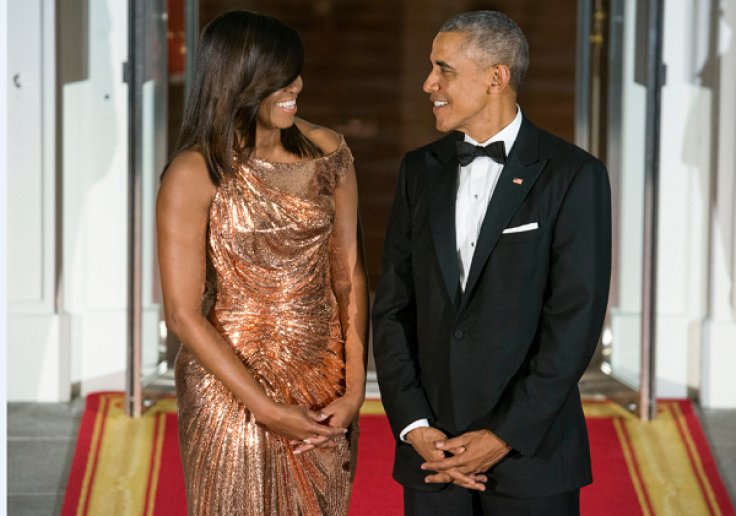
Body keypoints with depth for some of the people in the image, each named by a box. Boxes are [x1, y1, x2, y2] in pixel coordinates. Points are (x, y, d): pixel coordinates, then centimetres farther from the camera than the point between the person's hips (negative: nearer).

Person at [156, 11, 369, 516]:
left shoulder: (328, 152, 0)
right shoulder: (195, 175, -13)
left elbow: (350, 275, 1)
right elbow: (183, 314, -13)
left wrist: (355, 388, -7)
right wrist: (266, 408, -15)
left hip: (325, 388, 4)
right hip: (233, 388, -4)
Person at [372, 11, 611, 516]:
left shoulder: (574, 175, -6)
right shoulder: (421, 170, 8)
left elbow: (576, 320, -11)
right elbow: (393, 308, 6)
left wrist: (504, 437, -13)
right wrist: (413, 427, -5)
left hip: (531, 450, -4)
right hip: (433, 449, 4)